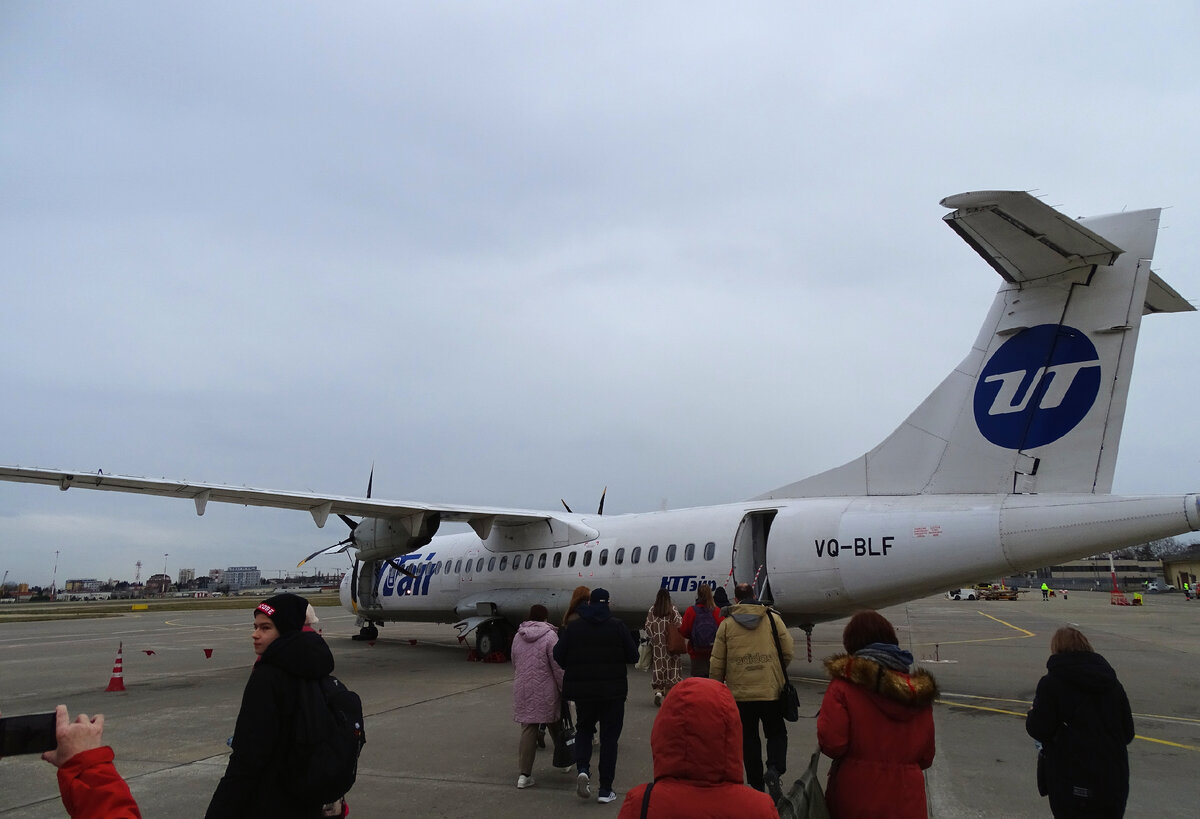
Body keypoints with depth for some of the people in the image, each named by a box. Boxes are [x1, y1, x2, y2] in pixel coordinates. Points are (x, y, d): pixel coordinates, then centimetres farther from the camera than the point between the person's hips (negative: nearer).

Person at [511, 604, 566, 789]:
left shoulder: (518, 637, 8)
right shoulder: (549, 635, -10)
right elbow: (558, 668, -11)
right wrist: (565, 690, -4)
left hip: (522, 692, 4)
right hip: (546, 692, -4)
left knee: (528, 730, 3)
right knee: (555, 727, 15)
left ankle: (525, 774, -1)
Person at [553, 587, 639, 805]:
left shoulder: (574, 626, -3)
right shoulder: (617, 626, -8)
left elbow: (559, 656, -2)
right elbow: (633, 656, -6)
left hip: (581, 689, 2)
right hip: (612, 691, -1)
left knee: (583, 729, 21)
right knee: (609, 737, 8)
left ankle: (583, 769, -4)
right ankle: (605, 789, 9)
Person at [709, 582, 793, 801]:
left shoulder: (726, 624, 0)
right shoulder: (774, 619, 0)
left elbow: (717, 662, 1)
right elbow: (788, 654, 1)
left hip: (740, 694, 0)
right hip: (771, 691, 0)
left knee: (748, 739, 12)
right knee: (776, 733, 13)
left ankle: (756, 784, 15)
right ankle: (774, 770, -10)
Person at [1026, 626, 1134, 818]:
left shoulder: (1050, 683, -10)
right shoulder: (1111, 683, 6)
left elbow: (1039, 731, -12)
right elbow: (1128, 734, 9)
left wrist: (1033, 714, 8)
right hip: (1114, 780, 5)